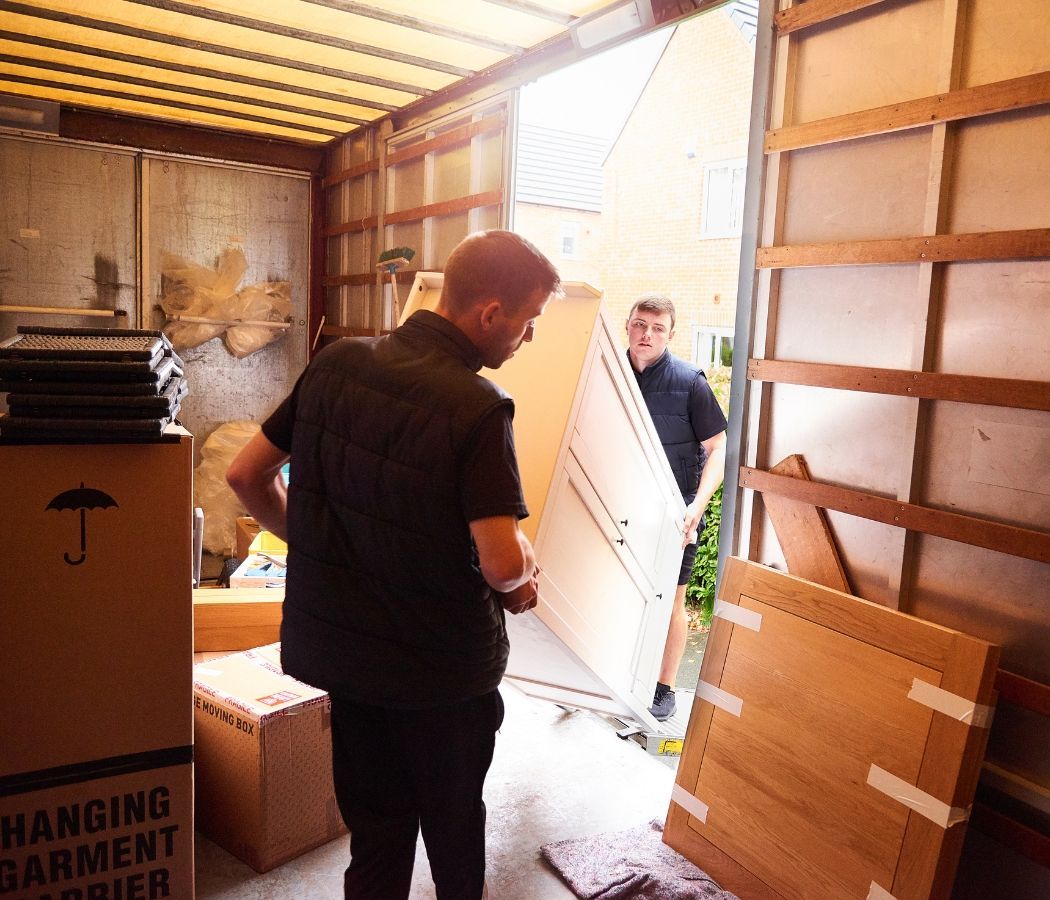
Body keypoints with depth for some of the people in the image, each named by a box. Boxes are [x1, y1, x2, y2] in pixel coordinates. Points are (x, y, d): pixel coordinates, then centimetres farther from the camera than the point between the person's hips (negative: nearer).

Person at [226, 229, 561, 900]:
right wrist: (525, 568, -5)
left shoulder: (335, 363, -5)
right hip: (443, 662, -5)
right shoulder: (477, 409, -24)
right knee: (452, 820, 22)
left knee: (376, 831, 21)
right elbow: (503, 564, -28)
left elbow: (247, 475, 2)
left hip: (338, 645, 5)